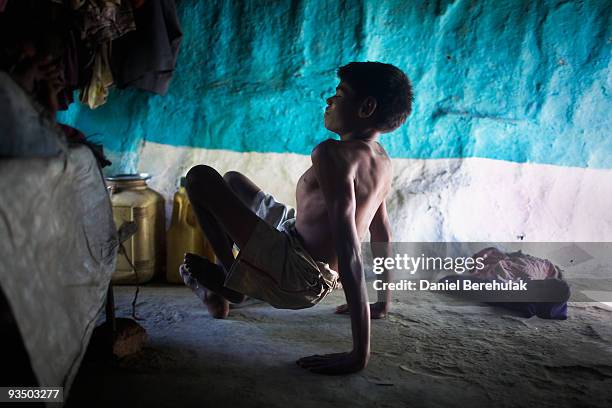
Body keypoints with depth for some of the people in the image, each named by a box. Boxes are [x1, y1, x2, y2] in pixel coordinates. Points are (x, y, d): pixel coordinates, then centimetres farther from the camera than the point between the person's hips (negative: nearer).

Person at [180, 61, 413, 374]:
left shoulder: (334, 154, -24)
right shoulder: (381, 160, 4)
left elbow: (349, 249, -32)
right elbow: (382, 233, 13)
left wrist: (360, 353, -34)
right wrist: (383, 301, 25)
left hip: (296, 277, -9)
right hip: (317, 281, 9)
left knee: (200, 177, -7)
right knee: (232, 180, 26)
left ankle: (229, 278, 6)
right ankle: (223, 289, 25)